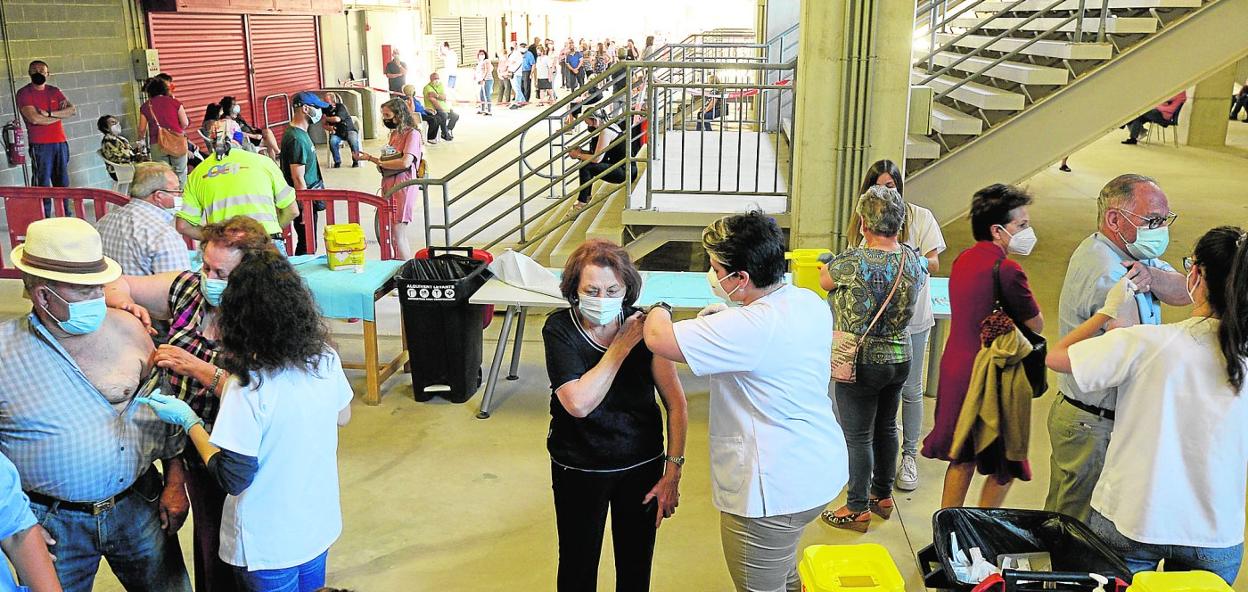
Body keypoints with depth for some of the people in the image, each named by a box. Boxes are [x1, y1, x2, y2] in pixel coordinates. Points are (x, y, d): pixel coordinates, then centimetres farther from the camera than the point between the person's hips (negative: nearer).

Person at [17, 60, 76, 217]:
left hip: (60, 142, 5)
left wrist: (49, 113, -12)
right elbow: (34, 118, -15)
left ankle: (65, 216, 16)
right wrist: (60, 114, -5)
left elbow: (73, 110, 0)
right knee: (42, 184, -6)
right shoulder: (24, 93, -2)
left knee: (62, 182, 9)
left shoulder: (54, 91, 13)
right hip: (40, 145, -5)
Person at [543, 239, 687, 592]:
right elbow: (578, 403, -28)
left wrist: (673, 472, -11)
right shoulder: (559, 329, -16)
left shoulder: (643, 325, -11)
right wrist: (621, 347, -24)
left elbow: (676, 404, -8)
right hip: (579, 471, -1)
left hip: (643, 468, 2)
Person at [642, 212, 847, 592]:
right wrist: (727, 318, 9)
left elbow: (659, 340, -28)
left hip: (775, 488, -9)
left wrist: (658, 311, -6)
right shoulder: (810, 302, 0)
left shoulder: (751, 328, -29)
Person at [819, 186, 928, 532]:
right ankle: (883, 496, 37)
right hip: (900, 358, 6)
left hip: (862, 363, -6)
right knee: (886, 428, 21)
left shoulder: (853, 261, -23)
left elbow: (824, 281, -4)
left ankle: (858, 509, 19)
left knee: (858, 436, 7)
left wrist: (830, 264, 18)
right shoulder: (913, 260, -5)